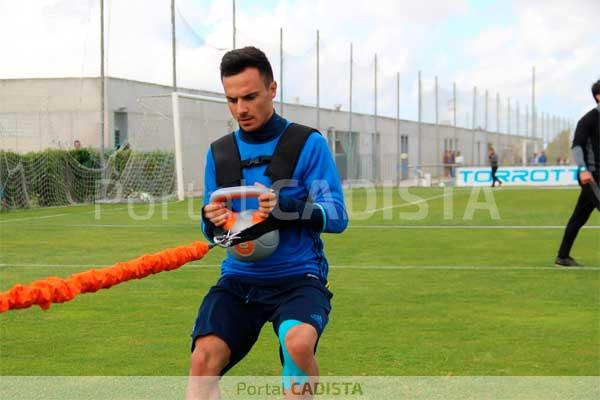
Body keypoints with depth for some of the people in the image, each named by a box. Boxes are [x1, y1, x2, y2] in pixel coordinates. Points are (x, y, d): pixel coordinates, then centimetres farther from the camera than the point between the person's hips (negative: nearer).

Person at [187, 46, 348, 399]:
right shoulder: (219, 152, 11)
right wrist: (213, 222, -10)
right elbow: (211, 233, 16)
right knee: (204, 356, -21)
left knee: (298, 341, -33)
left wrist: (286, 207, -26)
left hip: (299, 277, -3)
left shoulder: (308, 144, -2)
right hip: (239, 279, 4)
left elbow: (337, 217, -8)